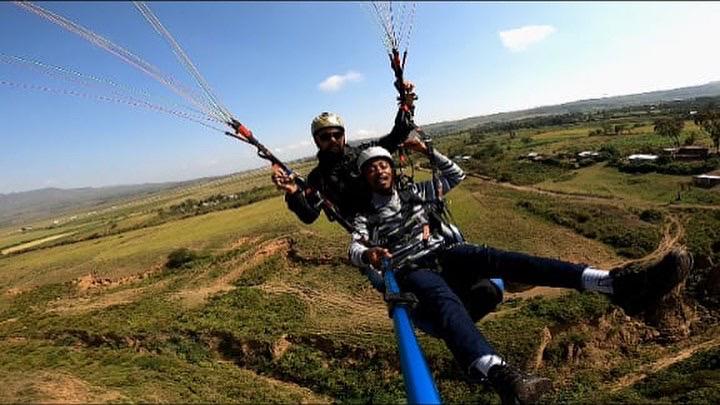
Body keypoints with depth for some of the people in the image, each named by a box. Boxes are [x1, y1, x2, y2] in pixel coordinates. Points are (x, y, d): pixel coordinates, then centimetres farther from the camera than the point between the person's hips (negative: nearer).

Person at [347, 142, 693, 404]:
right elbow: (354, 249, -1)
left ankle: (619, 284, -42)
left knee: (501, 259, -27)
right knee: (445, 300, -40)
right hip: (411, 272, -4)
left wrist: (427, 150, 20)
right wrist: (368, 254, -26)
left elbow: (456, 176, 29)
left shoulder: (413, 192, 24)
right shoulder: (364, 216, 16)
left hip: (445, 254, 4)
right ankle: (500, 375, -73)